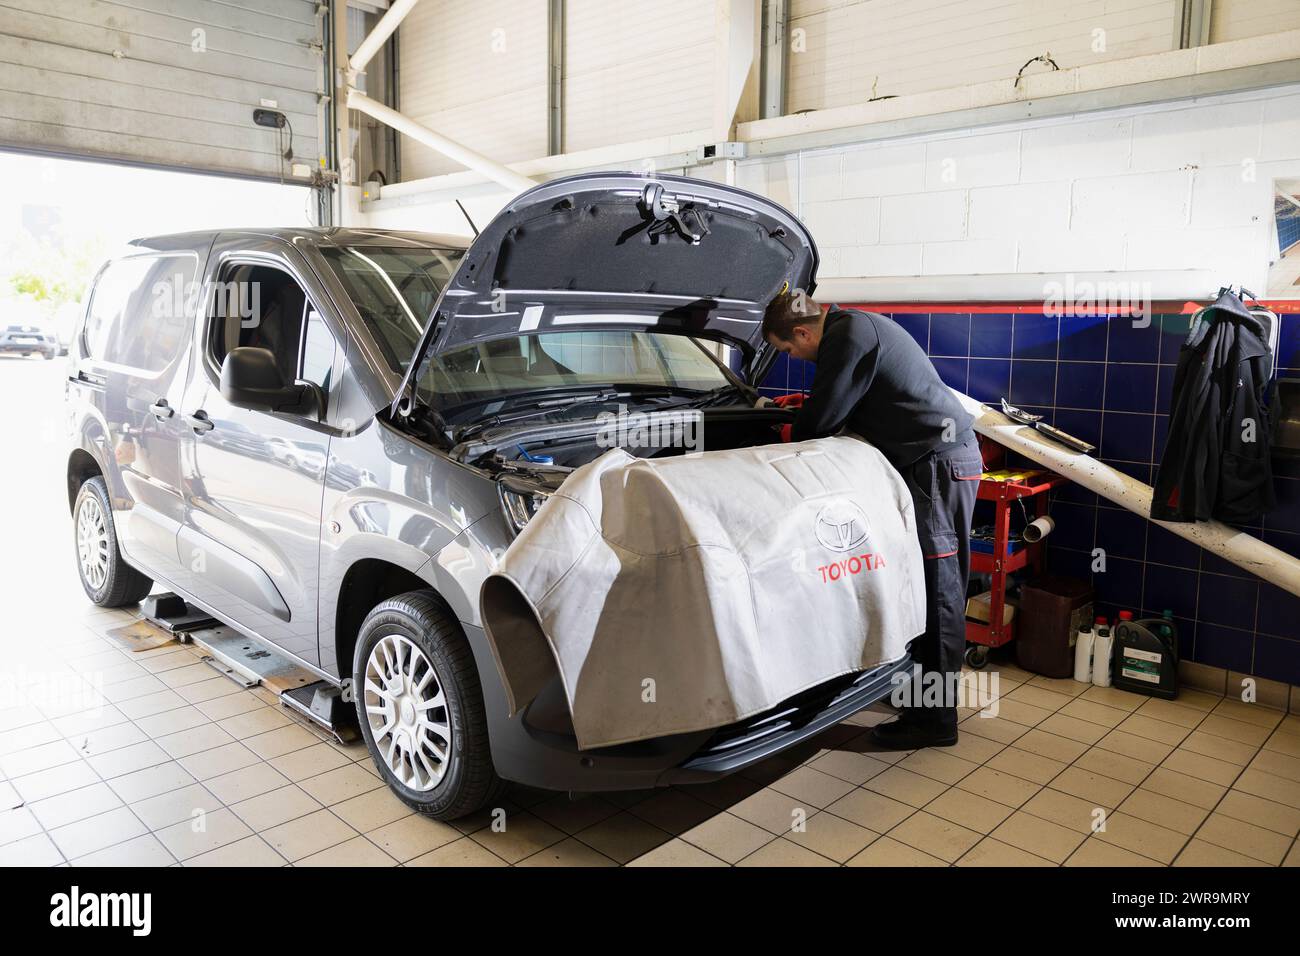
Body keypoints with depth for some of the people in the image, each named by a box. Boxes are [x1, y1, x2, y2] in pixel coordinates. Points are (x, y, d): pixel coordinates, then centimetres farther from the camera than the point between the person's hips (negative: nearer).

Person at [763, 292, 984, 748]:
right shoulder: (857, 326, 18)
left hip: (939, 462, -11)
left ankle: (934, 720, 1)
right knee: (936, 586, 15)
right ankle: (934, 693, 27)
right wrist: (808, 403, 29)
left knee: (937, 588, -7)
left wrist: (796, 434, 8)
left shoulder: (850, 335, -15)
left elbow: (825, 418, -14)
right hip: (945, 456, 11)